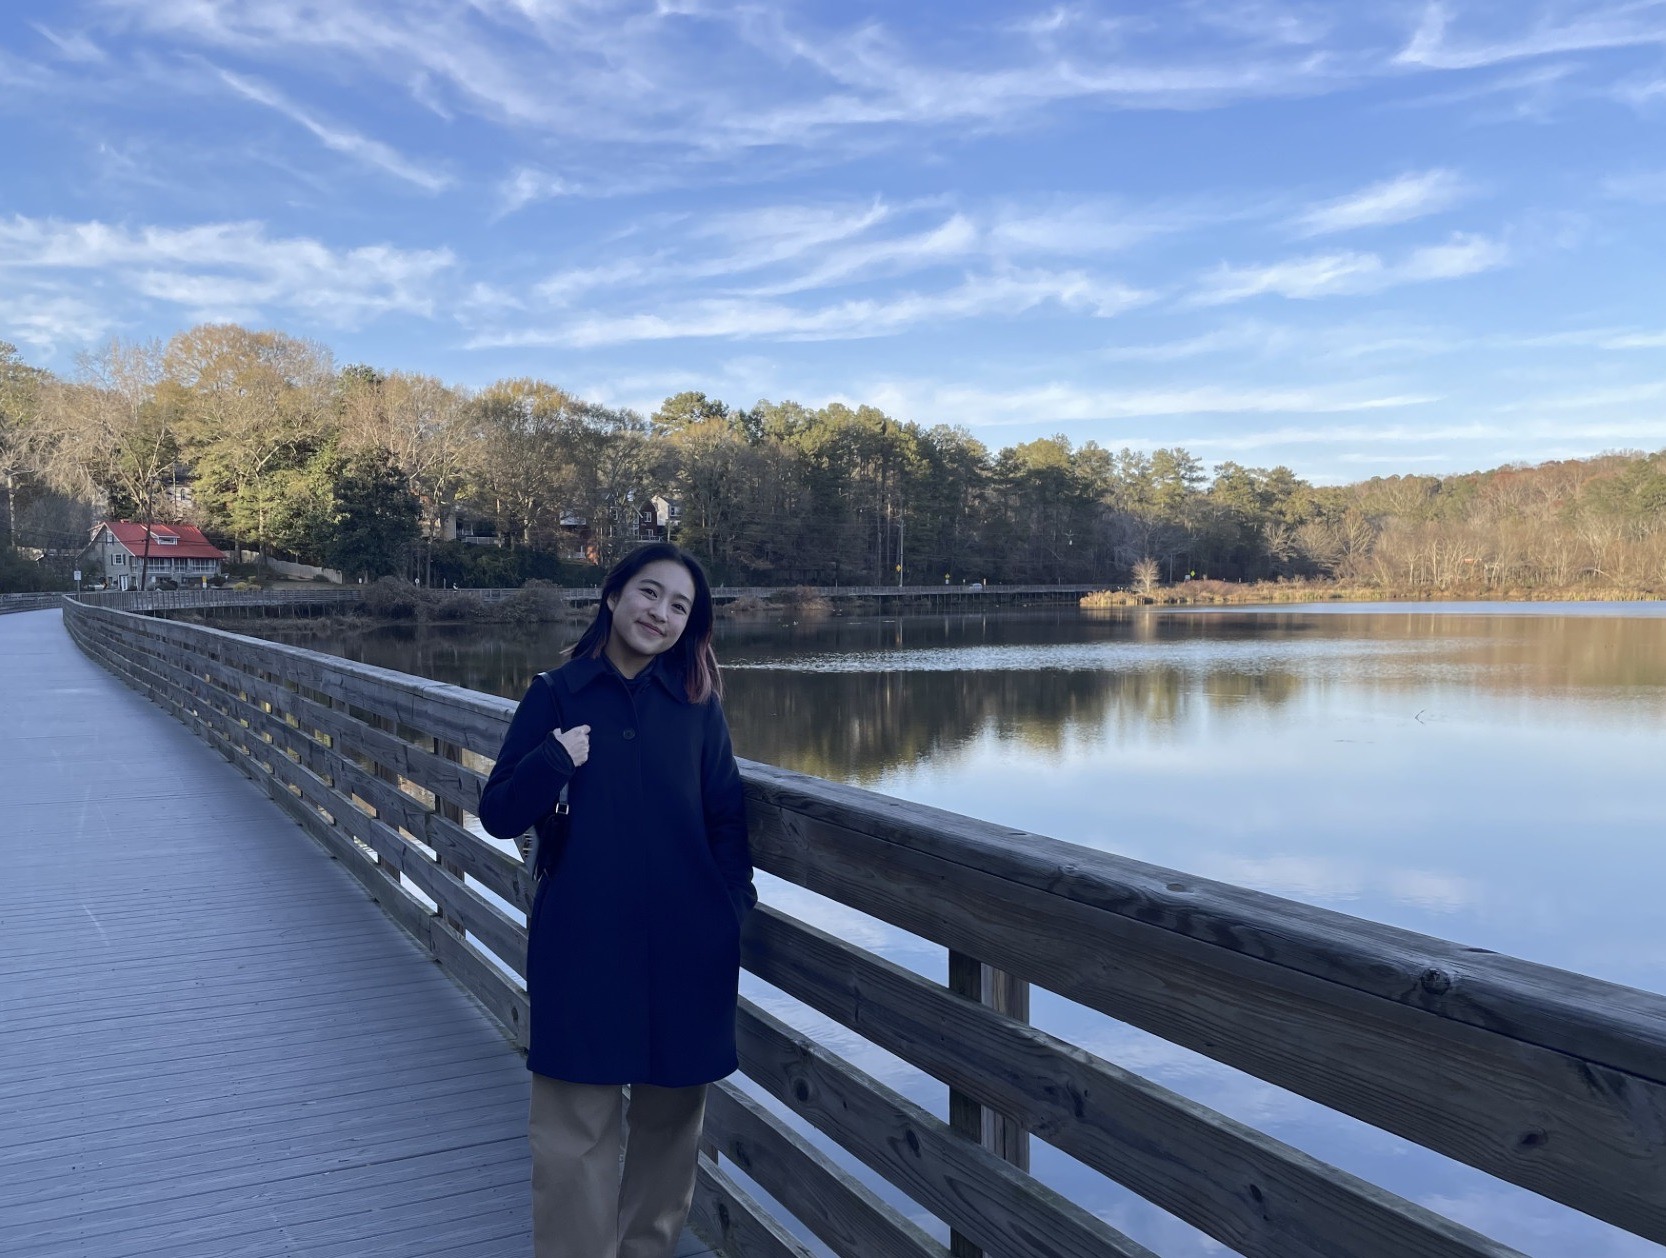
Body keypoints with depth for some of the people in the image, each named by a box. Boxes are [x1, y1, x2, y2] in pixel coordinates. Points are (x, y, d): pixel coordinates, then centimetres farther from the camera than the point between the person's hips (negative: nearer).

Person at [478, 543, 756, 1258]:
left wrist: (733, 904, -5)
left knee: (670, 1120, 14)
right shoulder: (555, 696, -1)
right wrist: (553, 764, -19)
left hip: (684, 946, 2)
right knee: (572, 1135, 2)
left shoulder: (697, 704, 3)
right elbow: (498, 816, -2)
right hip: (583, 946, -2)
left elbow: (726, 818, 7)